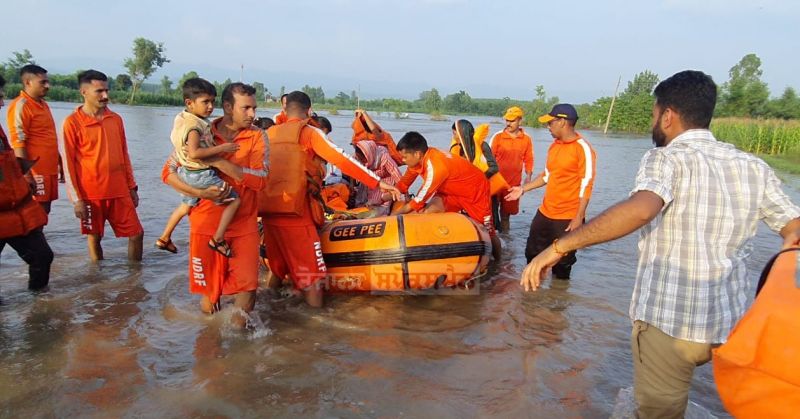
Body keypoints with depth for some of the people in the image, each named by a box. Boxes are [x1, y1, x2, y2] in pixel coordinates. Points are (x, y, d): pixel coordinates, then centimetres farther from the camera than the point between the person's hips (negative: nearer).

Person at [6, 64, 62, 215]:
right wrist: (27, 176, -20)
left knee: (44, 211, 13)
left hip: (49, 170, 8)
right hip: (35, 172, -8)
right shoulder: (20, 106, -12)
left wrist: (60, 163, 20)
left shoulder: (43, 104, 15)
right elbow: (18, 143, -17)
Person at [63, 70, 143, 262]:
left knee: (136, 234, 4)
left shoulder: (116, 119, 7)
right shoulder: (72, 122, -7)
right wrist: (77, 198, -9)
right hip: (91, 194, -4)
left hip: (120, 191, 4)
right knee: (94, 238, 10)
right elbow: (69, 163, -6)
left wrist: (132, 187, 11)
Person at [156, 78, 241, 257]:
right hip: (201, 175, -10)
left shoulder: (180, 118, 7)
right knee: (234, 200, -3)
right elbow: (194, 153, -33)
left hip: (186, 172, 10)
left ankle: (164, 238, 41)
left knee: (186, 205, 30)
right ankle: (218, 239, 0)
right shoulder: (194, 125, -23)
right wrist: (221, 148, -27)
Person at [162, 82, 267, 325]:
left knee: (247, 286, -3)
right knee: (209, 289, 11)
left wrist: (218, 162, -22)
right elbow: (168, 172, -2)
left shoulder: (257, 137, -2)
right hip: (206, 223, 0)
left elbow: (260, 180, -15)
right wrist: (201, 193, -19)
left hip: (244, 225, 0)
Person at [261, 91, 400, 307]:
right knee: (311, 271, 0)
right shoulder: (310, 133, -1)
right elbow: (342, 160, -10)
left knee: (277, 267, 23)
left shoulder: (269, 134, 15)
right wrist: (379, 183, -12)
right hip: (295, 211, -6)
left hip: (268, 209, 6)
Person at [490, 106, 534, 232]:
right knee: (493, 208, 2)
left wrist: (528, 177, -2)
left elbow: (528, 159, 6)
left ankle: (504, 231, 28)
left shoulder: (526, 139, 1)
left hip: (514, 181, 2)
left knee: (507, 208, 14)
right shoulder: (498, 136, -4)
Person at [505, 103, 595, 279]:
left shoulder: (583, 148, -14)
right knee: (532, 254, 15)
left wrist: (579, 217, -19)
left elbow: (586, 185, -16)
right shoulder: (554, 146, 10)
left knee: (562, 262, 7)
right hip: (545, 212, 7)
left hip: (568, 217, -7)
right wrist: (523, 189, 16)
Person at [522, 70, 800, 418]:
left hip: (666, 321, -6)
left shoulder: (666, 159, -13)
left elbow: (641, 208, -33)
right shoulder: (754, 167, 4)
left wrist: (560, 246, -33)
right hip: (731, 324, 6)